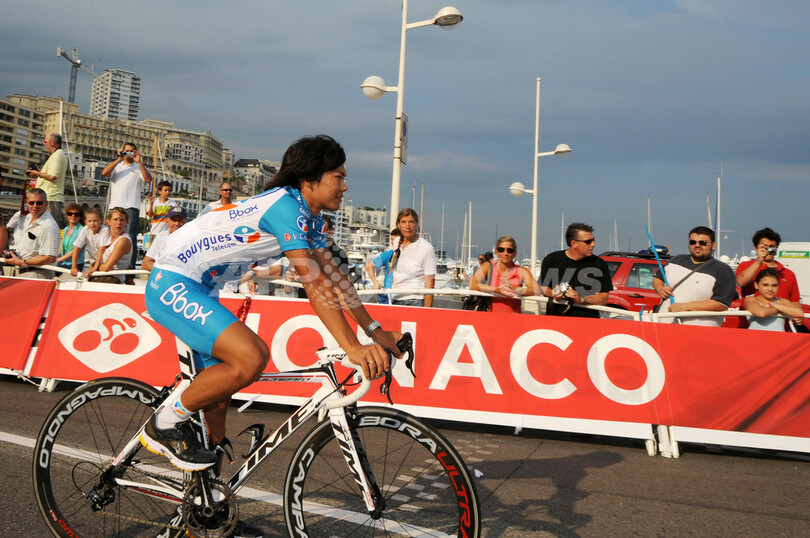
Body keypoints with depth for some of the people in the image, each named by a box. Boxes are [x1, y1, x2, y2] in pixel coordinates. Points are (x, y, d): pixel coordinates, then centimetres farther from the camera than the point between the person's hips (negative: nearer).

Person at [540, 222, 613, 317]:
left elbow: (604, 298, 4)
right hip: (555, 315, 0)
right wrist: (553, 293, -6)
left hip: (587, 317, 0)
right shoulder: (551, 260, 8)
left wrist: (581, 299, -11)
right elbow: (543, 287, 16)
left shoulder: (600, 264, 7)